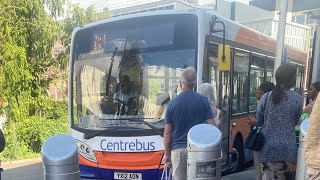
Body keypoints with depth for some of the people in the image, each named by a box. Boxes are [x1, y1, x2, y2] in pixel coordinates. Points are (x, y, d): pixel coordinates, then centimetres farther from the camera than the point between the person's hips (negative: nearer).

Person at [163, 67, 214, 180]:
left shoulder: (172, 103, -1)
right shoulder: (203, 101, 0)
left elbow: (168, 132, 0)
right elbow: (211, 126, -1)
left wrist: (167, 153, 9)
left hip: (178, 149, 0)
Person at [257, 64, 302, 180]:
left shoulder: (266, 97, -4)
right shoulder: (297, 98, -7)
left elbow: (258, 120, 6)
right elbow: (296, 121, 6)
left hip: (268, 146, 1)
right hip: (287, 147, -1)